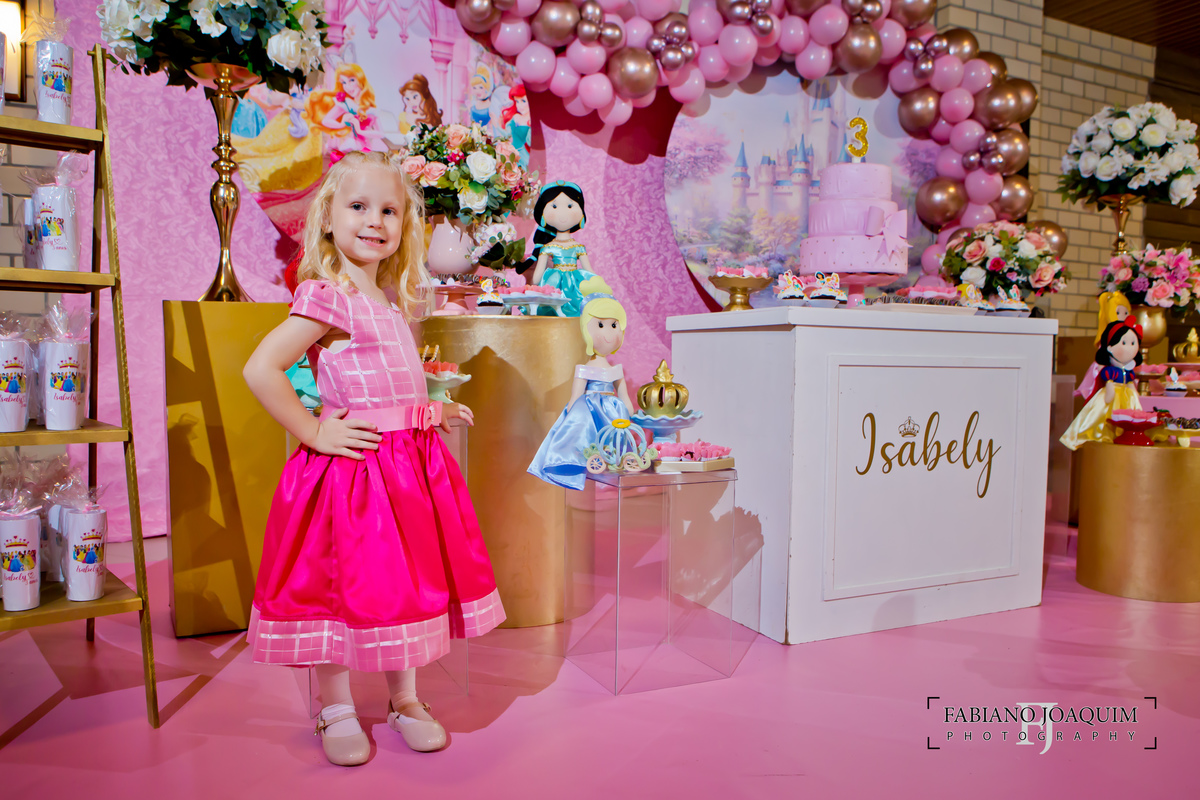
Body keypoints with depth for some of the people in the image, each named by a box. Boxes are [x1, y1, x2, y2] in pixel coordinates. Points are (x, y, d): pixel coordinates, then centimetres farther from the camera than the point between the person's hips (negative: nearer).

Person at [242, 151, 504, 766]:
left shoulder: (392, 302, 12)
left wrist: (433, 412, 15)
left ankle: (405, 701, 32)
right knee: (341, 585, 6)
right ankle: (337, 711, 25)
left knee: (405, 583, 16)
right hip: (350, 463, -8)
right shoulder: (326, 297, -14)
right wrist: (313, 431, -19)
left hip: (410, 462, 8)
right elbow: (260, 370, -23)